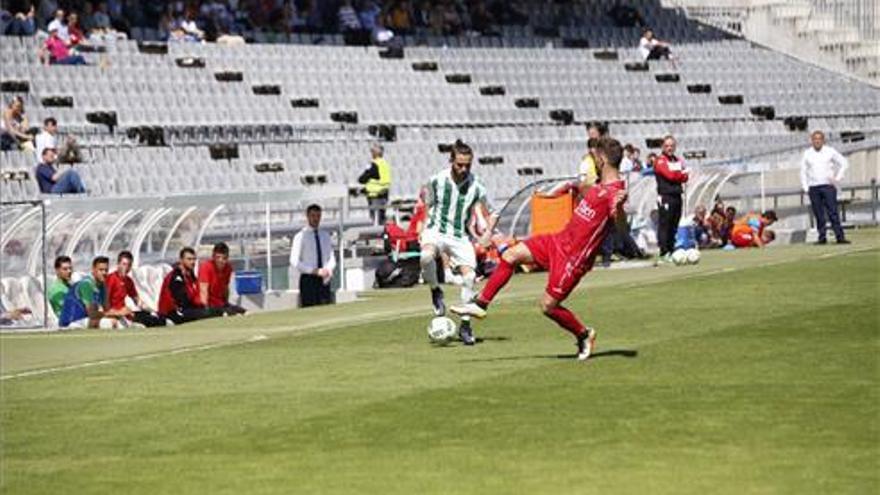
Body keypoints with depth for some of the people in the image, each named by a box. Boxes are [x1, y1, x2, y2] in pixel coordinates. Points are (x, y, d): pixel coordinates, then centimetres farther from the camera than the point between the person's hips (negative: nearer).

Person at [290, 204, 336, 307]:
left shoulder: (325, 236, 13)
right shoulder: (300, 237, -3)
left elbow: (331, 258, 16)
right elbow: (294, 262, -10)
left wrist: (328, 270, -8)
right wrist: (315, 271, -18)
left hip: (324, 280, 5)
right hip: (308, 279, -5)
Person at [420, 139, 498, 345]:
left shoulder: (475, 186, -4)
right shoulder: (437, 180, -5)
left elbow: (492, 213, 9)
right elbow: (426, 204, 14)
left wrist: (488, 232, -8)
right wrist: (423, 227, 6)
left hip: (460, 236, 2)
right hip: (436, 230, -2)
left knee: (469, 276, -12)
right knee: (427, 256, -35)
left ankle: (465, 324, 2)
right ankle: (435, 291, -7)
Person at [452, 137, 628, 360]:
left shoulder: (615, 192, -25)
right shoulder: (601, 183, 4)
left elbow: (621, 224, -46)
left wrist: (619, 207, -64)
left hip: (574, 257, -9)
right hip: (561, 241, 9)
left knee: (548, 306, -3)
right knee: (510, 255, 7)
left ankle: (584, 335, 22)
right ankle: (480, 304, 16)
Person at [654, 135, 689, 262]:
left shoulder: (678, 161, 18)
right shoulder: (660, 161, -4)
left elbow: (685, 178, 9)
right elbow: (669, 175, -16)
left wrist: (677, 175, -10)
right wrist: (681, 173, 0)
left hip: (677, 196, 7)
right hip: (665, 197, -7)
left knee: (674, 226, 8)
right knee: (665, 225, -9)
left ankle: (672, 250, 13)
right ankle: (664, 253, -12)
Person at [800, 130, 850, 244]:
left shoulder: (830, 151, 5)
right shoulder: (807, 154, 9)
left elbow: (844, 163, 10)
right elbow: (803, 171, 13)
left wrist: (838, 178, 1)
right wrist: (805, 187, 5)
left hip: (828, 186, -2)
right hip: (813, 188, 2)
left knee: (833, 212, -10)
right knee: (818, 214, 0)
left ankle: (839, 236, -12)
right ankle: (822, 237, 3)